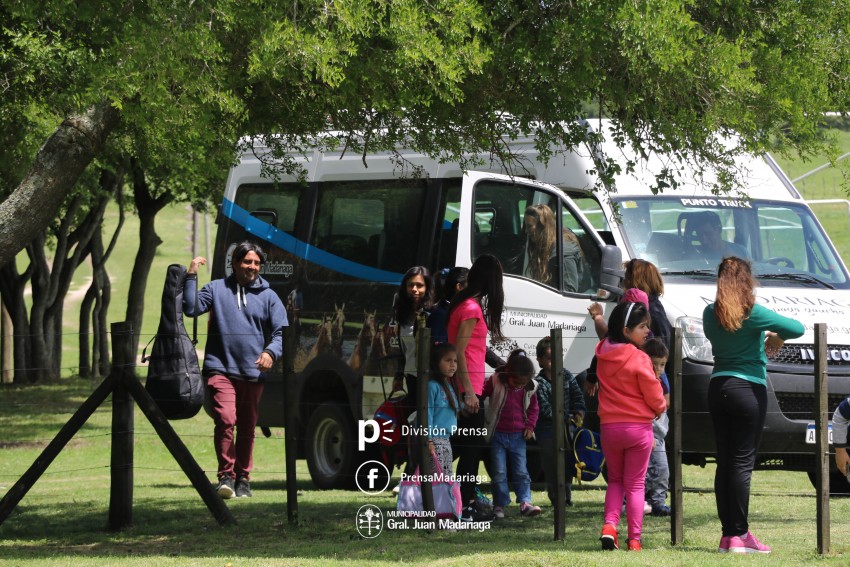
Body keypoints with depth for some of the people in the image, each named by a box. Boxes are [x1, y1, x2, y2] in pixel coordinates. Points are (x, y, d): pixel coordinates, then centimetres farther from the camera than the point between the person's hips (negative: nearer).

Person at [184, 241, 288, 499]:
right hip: (221, 369, -3)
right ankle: (226, 475, -16)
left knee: (247, 428, 10)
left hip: (253, 372, 3)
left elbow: (281, 331, 6)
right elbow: (191, 309, -3)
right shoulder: (217, 289, 8)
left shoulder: (268, 296, 10)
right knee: (225, 420, -20)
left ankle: (243, 478, 20)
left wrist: (271, 352, -13)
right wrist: (191, 277, -8)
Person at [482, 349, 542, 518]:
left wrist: (530, 425, 2)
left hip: (518, 435, 2)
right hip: (498, 434, -2)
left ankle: (525, 502, 0)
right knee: (499, 472, -1)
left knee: (521, 472, 1)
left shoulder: (530, 388, 0)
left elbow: (533, 408, 13)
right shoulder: (495, 382, -10)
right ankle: (499, 504, 5)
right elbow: (480, 393, -1)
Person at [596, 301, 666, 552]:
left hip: (609, 426, 4)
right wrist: (660, 408, 10)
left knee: (615, 480, 18)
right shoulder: (639, 359, -17)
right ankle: (634, 539, 4)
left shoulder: (603, 354, -2)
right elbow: (654, 396, -9)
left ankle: (609, 525, -4)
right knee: (635, 484, 6)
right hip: (638, 427, -4)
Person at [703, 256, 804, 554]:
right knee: (742, 462, -4)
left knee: (724, 462, 7)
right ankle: (739, 535, -5)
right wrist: (776, 335, 11)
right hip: (748, 389, -6)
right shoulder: (753, 313, -11)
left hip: (718, 388, 6)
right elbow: (797, 328, -11)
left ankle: (727, 533, 7)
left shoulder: (710, 314, 5)